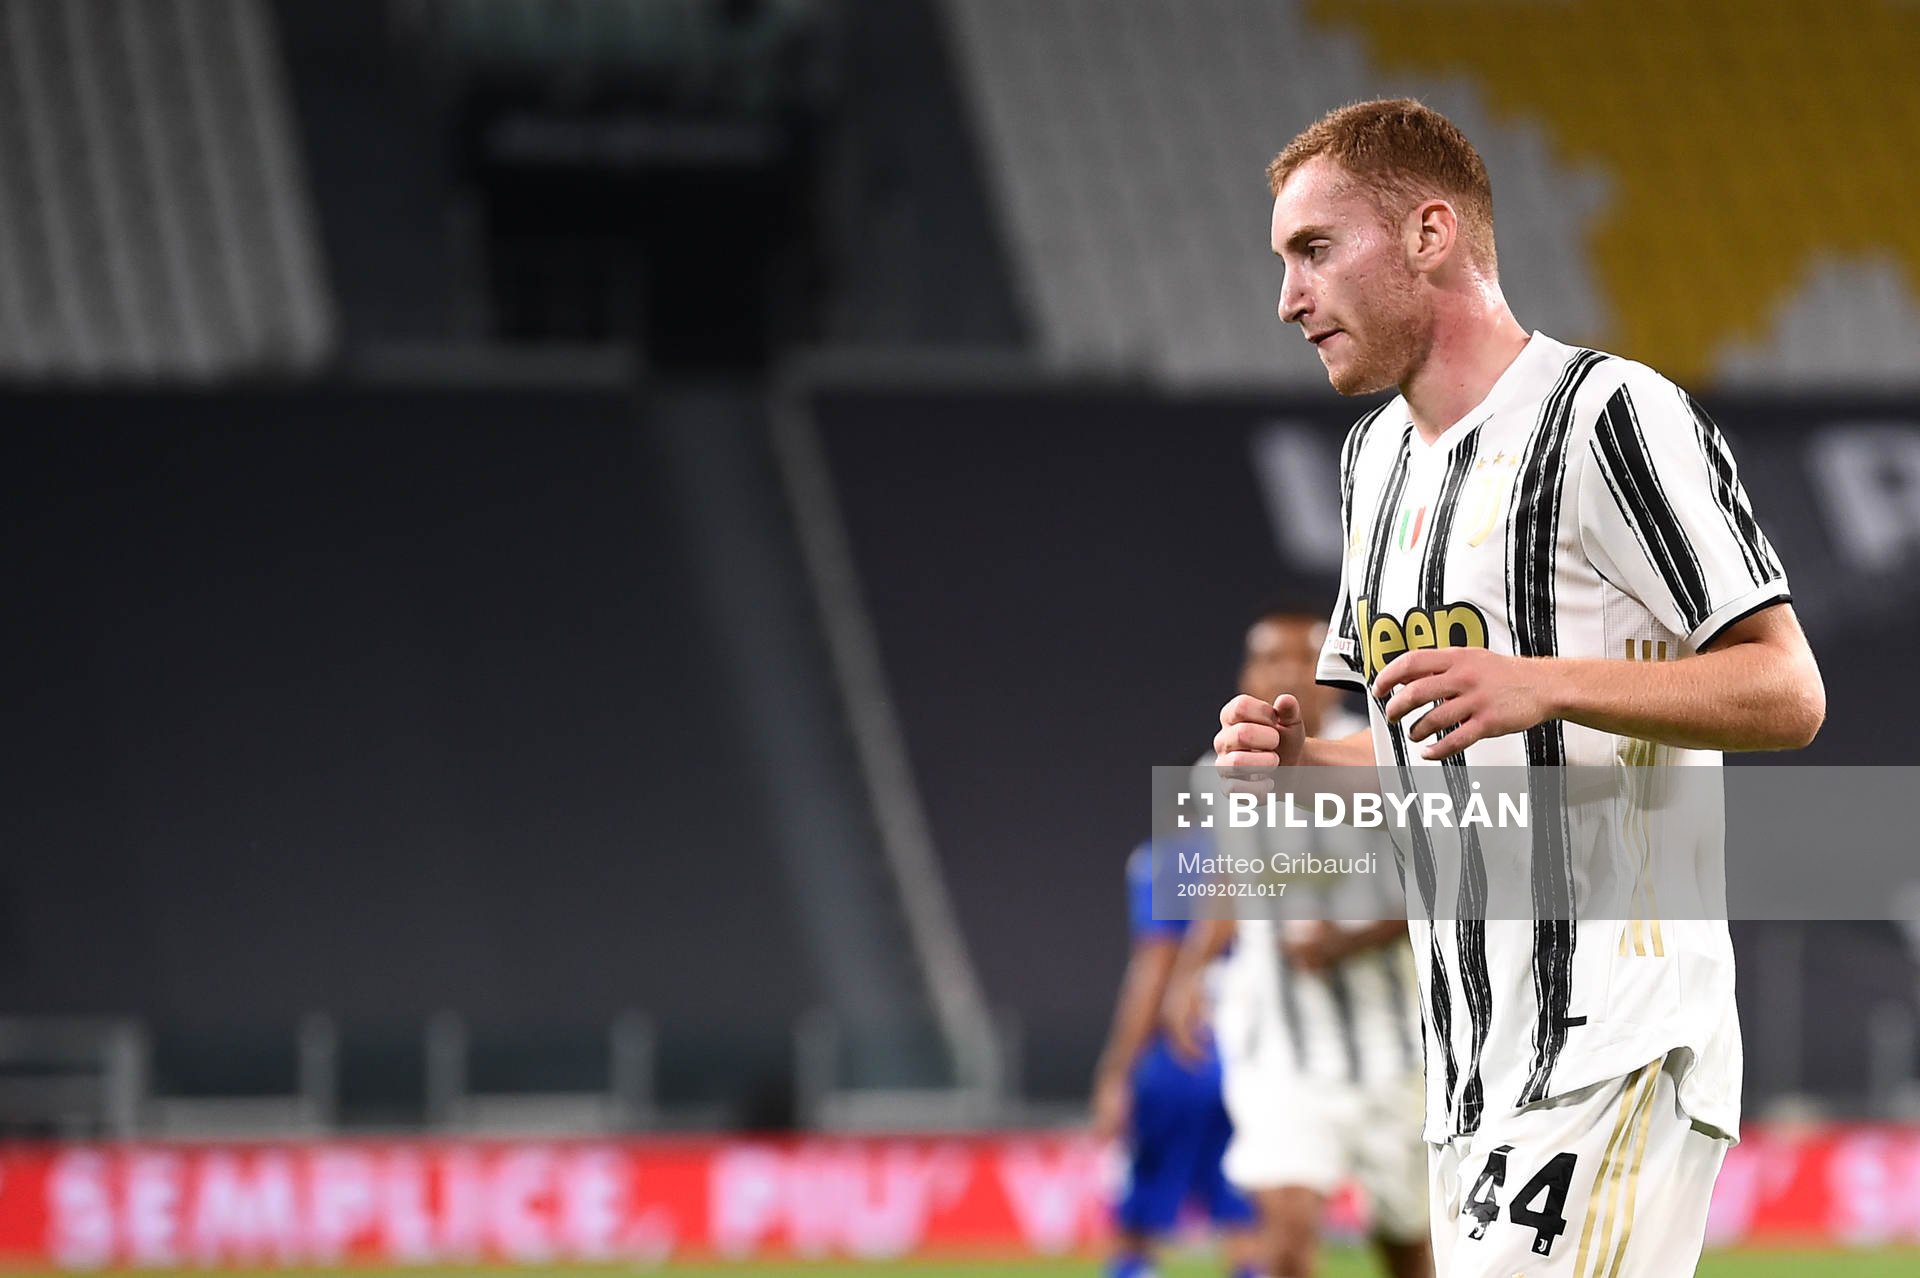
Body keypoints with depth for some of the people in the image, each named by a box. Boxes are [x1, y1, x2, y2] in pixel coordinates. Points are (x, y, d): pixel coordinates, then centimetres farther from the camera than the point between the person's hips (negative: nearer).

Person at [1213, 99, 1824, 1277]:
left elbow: (1788, 694, -13)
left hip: (1616, 1050, -9)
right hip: (1472, 1073, 9)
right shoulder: (1377, 457, 19)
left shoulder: (1610, 414, -9)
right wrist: (1300, 759, 5)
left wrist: (1539, 685, -25)